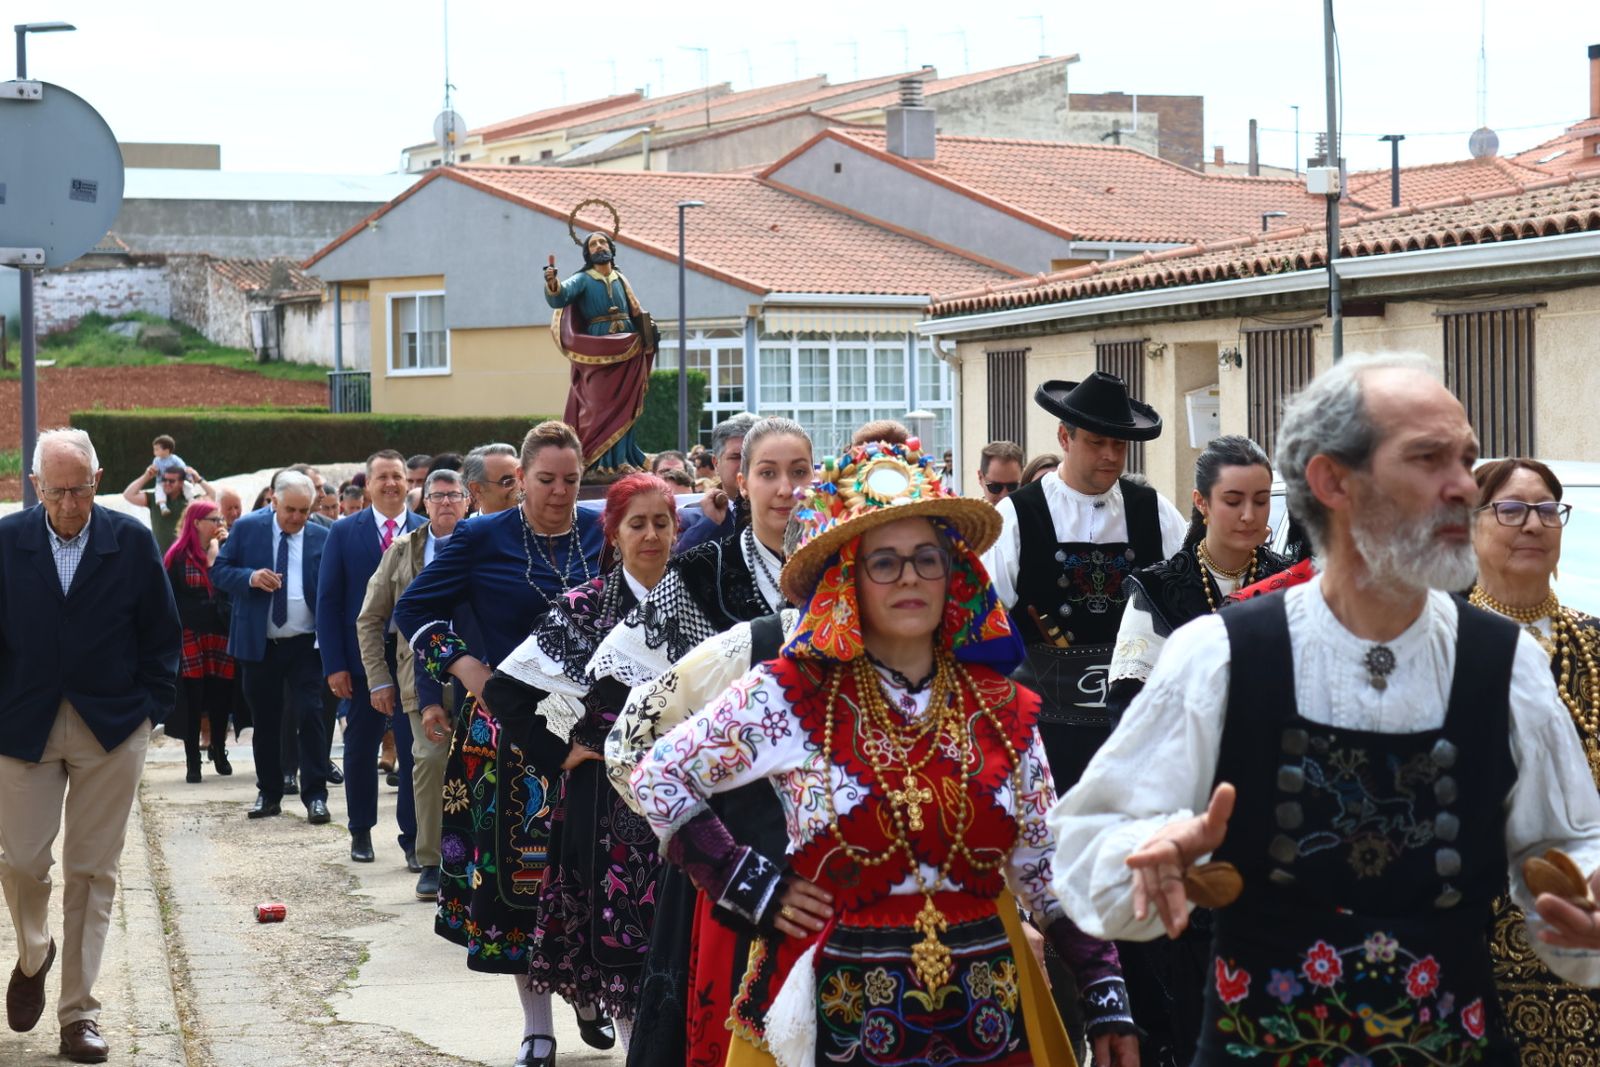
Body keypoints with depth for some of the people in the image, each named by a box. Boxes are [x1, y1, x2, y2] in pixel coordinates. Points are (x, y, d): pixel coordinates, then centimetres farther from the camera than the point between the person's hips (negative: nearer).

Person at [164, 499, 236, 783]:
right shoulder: (178, 557, 0)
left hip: (220, 634, 3)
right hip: (191, 636, -3)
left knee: (220, 696, 6)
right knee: (192, 700, -1)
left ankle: (219, 753, 23)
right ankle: (193, 762, 5)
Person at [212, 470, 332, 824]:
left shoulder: (321, 538, 1)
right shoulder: (247, 528, 0)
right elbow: (219, 572, 2)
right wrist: (250, 578, -18)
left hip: (305, 645, -1)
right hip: (258, 644, 1)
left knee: (310, 715, -8)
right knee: (265, 721, 9)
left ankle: (315, 796, -4)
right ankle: (269, 794, 20)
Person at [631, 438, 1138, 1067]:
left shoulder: (1000, 708, 3)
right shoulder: (793, 696, -6)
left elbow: (1046, 867, 7)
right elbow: (658, 778, 0)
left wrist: (1108, 999, -1)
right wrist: (755, 888, -6)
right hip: (840, 1016, -3)